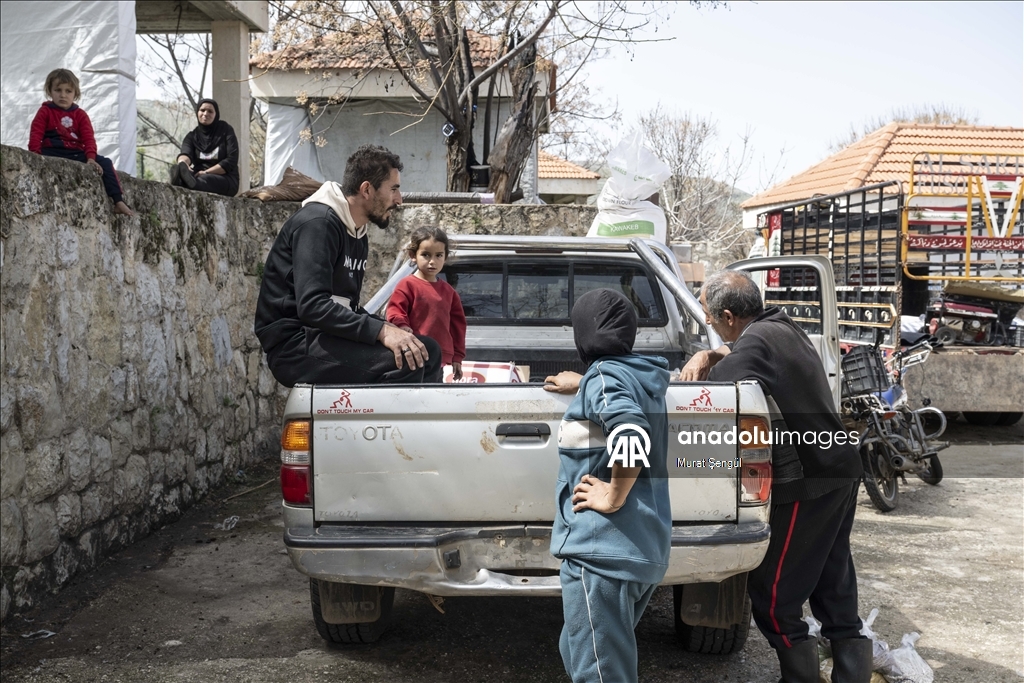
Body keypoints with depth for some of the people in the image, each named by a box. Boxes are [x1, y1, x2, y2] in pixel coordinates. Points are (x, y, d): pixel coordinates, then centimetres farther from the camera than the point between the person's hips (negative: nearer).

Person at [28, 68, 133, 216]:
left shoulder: (80, 114, 13)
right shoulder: (45, 111, 6)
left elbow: (88, 138, 2)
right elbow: (36, 135, -3)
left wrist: (91, 158, -15)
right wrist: (35, 156, -20)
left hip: (77, 154, 3)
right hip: (53, 153, -3)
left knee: (105, 163, -12)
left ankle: (118, 202, -16)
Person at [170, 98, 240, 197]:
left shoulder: (225, 130, 4)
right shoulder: (192, 135, 11)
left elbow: (231, 161, -6)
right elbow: (186, 153, -11)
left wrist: (206, 172, -17)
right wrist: (183, 163, -38)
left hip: (226, 179, -2)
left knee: (204, 180, -38)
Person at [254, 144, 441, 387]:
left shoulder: (358, 235, 16)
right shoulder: (317, 223, -15)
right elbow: (312, 306, -26)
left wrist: (392, 330, 0)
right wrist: (382, 331, -31)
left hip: (328, 337, 10)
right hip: (294, 344, -10)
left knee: (428, 350, 5)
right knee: (404, 360, -25)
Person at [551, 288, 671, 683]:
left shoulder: (604, 375, -11)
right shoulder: (641, 375, 14)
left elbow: (633, 437, -28)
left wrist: (613, 498, -18)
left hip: (604, 549, -9)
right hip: (645, 547, 9)